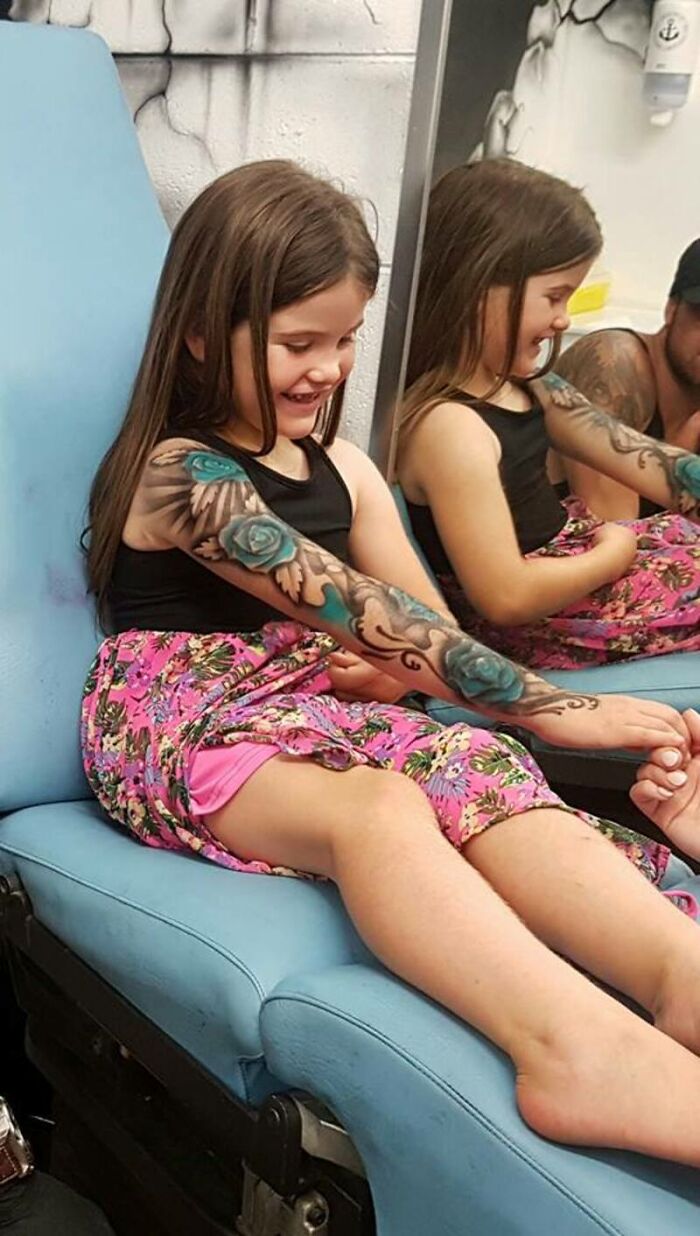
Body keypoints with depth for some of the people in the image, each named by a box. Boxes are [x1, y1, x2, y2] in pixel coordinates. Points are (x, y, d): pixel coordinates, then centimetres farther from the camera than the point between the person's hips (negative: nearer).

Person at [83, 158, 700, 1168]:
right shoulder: (177, 473, -10)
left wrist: (382, 667, -18)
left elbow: (420, 622, 8)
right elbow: (353, 607, -21)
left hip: (310, 703, 6)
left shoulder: (340, 468, 15)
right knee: (374, 805, -38)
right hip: (176, 718, -6)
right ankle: (572, 1042, -62)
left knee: (480, 770, -27)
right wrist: (553, 709, -23)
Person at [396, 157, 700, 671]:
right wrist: (614, 554, -12)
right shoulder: (449, 426, -26)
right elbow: (507, 598, -27)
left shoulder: (524, 384, 5)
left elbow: (648, 461, 6)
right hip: (533, 628, -9)